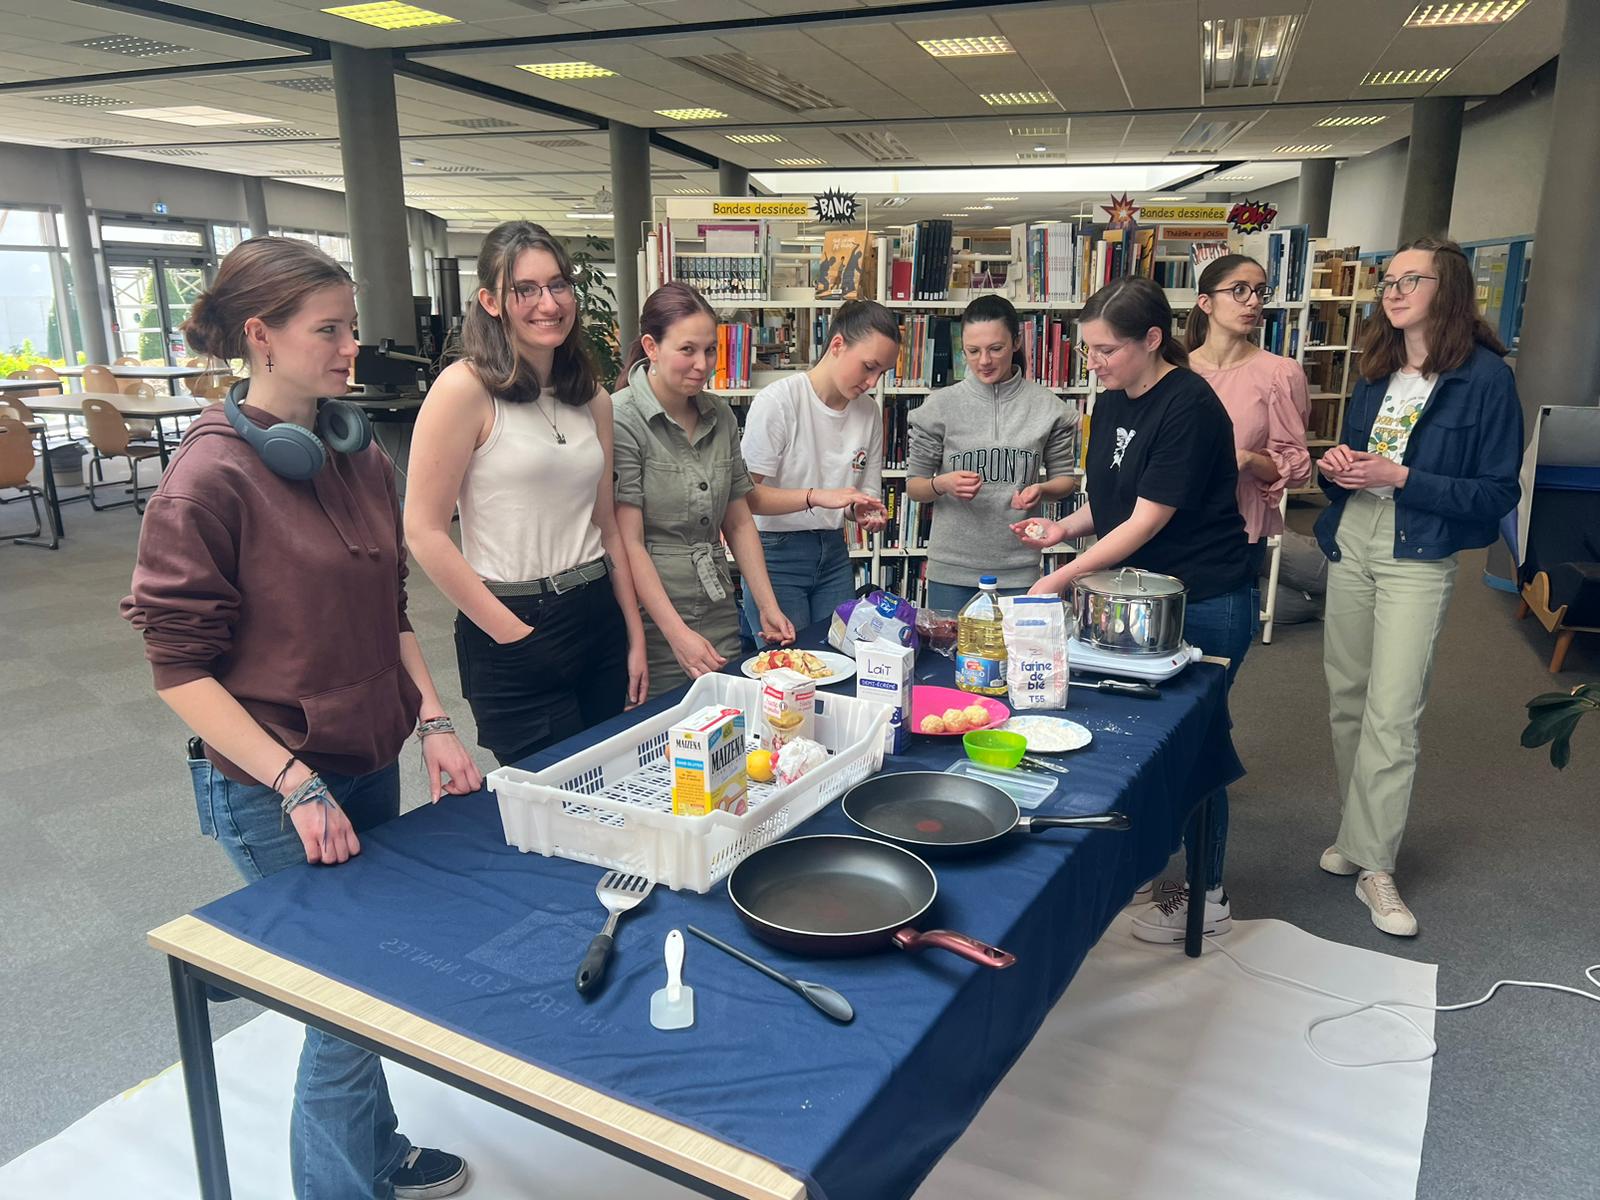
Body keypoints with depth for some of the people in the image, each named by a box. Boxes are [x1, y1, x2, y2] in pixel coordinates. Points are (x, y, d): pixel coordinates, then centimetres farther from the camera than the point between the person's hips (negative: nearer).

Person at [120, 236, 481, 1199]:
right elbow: (181, 666, -14)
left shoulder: (360, 456, 4)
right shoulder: (209, 477, -16)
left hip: (371, 763, 6)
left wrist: (432, 721, 1)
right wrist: (298, 787, -19)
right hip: (270, 787, -6)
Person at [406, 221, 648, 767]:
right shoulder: (465, 388, -11)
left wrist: (635, 636, 11)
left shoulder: (593, 399, 9)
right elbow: (424, 531, -14)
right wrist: (512, 634, -14)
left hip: (599, 617, 6)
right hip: (514, 628, -6)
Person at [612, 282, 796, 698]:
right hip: (654, 621, -5)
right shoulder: (622, 420, -12)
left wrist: (767, 606, 5)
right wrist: (678, 634, -19)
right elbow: (628, 542, -15)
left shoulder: (720, 415, 7)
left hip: (720, 616, 6)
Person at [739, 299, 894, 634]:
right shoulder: (778, 400, -14)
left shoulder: (868, 411, 4)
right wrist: (817, 496, -30)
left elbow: (867, 493, 11)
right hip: (777, 552, -5)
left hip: (833, 552, 6)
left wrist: (863, 513, -12)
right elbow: (746, 495, -19)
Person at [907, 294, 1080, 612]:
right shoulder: (940, 406, -2)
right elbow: (913, 486, 4)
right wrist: (942, 484, -17)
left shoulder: (1048, 407, 0)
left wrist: (1041, 489, -11)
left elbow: (1065, 479, 11)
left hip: (1019, 572, 1)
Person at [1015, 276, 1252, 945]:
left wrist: (1062, 579, -21)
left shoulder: (1188, 406, -20)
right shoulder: (1112, 403, 6)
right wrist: (1062, 529, -5)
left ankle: (1209, 899, 21)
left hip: (1204, 605, -8)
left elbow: (1148, 520, -22)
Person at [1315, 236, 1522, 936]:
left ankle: (1374, 867, 2)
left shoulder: (1486, 377, -7)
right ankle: (1360, 832, 24)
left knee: (1391, 713, -8)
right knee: (1345, 699, 9)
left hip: (1419, 557, -6)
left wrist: (1401, 478, -19)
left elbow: (1498, 493, -9)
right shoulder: (1378, 372, 12)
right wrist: (1338, 468, -2)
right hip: (1350, 544, 6)